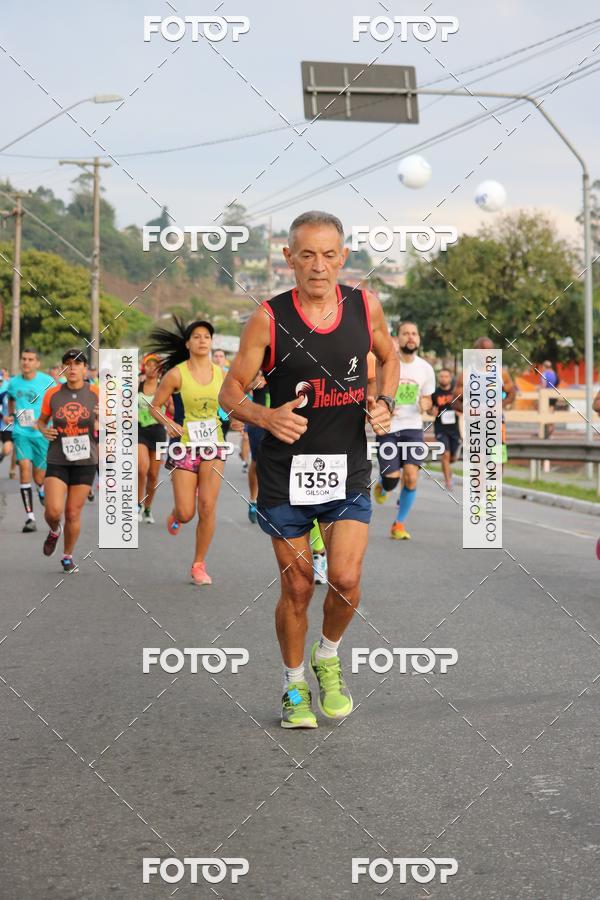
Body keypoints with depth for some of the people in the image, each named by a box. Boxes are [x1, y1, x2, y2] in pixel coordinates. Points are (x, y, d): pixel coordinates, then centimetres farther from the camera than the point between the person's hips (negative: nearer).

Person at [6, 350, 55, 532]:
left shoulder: (47, 381, -7)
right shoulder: (14, 382, 5)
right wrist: (10, 415, 9)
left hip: (42, 433, -2)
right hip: (21, 433, 2)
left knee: (39, 477, 3)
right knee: (25, 468, -17)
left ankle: (42, 489, 45)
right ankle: (30, 517, -14)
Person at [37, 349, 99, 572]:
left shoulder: (96, 393, -3)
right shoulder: (52, 394, -1)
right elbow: (41, 420, 14)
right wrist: (44, 430, -9)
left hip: (85, 461, 0)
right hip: (57, 460, 0)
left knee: (73, 513, 3)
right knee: (53, 510, -13)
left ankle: (68, 556, 26)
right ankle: (54, 531, 23)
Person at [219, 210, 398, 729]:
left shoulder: (366, 307, -1)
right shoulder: (268, 319, -9)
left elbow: (389, 357, 19)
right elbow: (230, 393, -3)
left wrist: (385, 403, 0)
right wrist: (267, 418, -23)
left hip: (349, 470, 2)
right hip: (286, 471, -1)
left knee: (346, 580, -10)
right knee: (297, 588, 5)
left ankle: (328, 658, 21)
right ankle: (295, 688, 27)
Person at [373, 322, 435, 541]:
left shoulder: (425, 369, 3)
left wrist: (425, 404, -8)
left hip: (412, 427, 2)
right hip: (387, 428, -2)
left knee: (411, 477, -12)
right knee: (392, 478, -9)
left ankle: (399, 523, 6)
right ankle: (382, 486, 32)